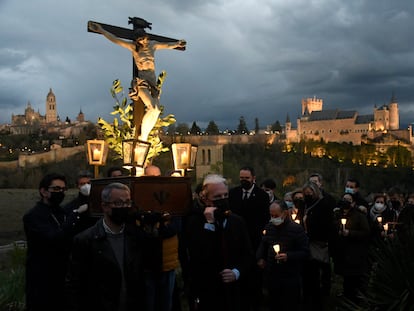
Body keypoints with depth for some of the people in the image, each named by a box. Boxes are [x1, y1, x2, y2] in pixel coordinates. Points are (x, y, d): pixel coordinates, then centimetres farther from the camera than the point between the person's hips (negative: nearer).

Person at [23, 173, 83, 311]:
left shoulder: (64, 212, 11)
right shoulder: (33, 216, -11)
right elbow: (54, 239, -26)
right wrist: (73, 218, -23)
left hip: (63, 277, 6)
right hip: (42, 280, -6)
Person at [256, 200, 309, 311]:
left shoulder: (297, 229, -12)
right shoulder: (269, 227, 6)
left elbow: (305, 252, -12)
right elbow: (263, 245, 22)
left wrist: (288, 256, -24)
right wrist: (259, 258, 5)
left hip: (291, 278, -5)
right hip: (271, 276, 5)